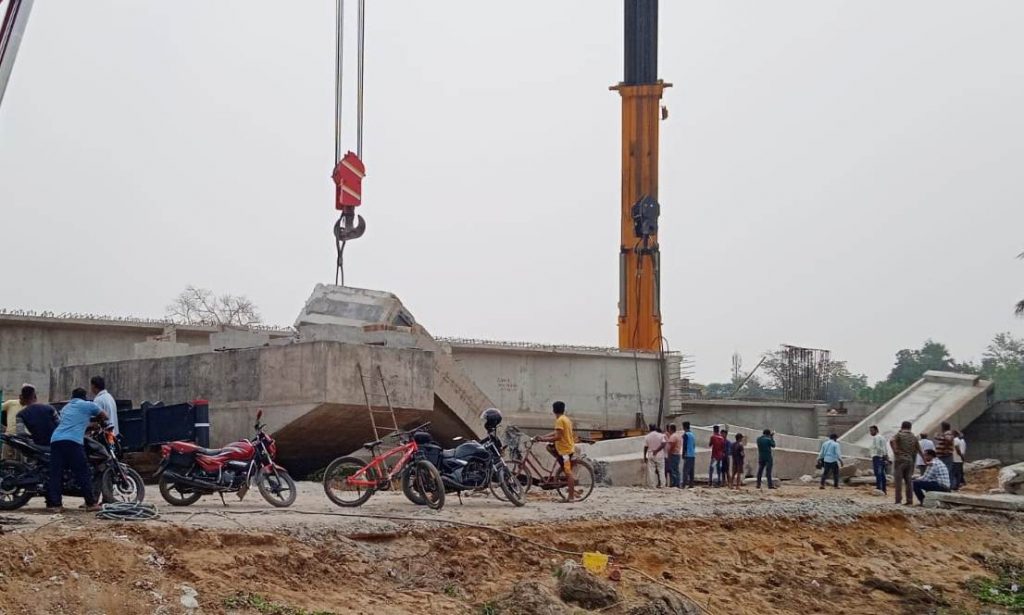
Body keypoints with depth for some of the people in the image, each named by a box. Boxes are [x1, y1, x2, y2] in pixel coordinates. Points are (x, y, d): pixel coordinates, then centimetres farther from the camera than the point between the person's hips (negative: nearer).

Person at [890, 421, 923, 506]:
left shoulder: (899, 434, -2)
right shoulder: (914, 437, 12)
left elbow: (892, 441, -23)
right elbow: (919, 450, 14)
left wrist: (895, 450, -15)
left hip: (900, 460, -4)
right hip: (910, 461, 4)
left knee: (899, 481, -3)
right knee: (909, 481, 7)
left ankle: (898, 500, -7)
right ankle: (910, 501, 6)